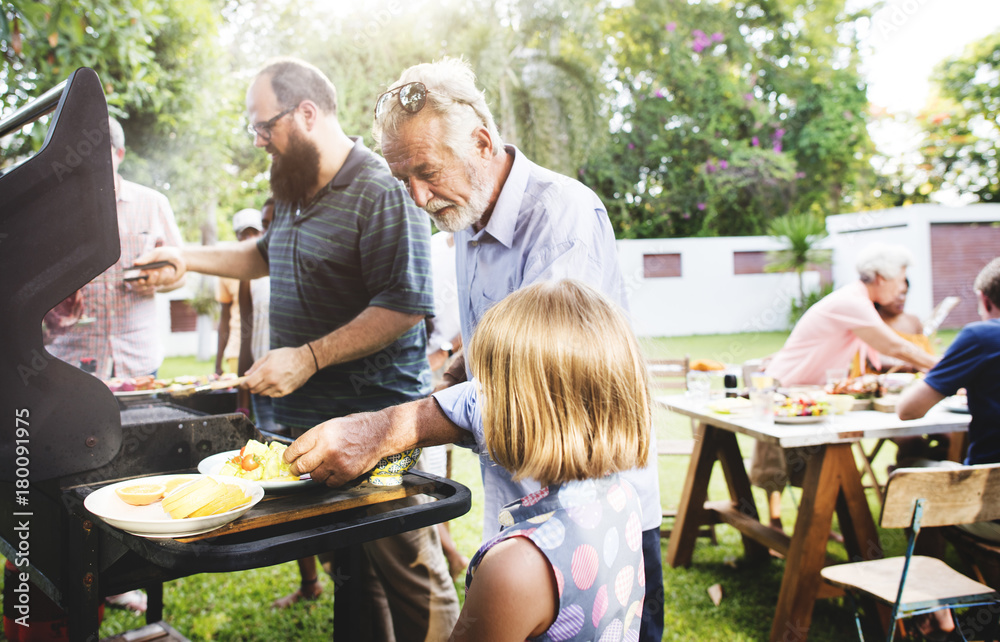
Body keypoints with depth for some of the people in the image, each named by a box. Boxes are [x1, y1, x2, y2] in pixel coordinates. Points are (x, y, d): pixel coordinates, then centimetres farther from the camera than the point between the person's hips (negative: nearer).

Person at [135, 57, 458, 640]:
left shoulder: (381, 192, -15)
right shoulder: (297, 190, 14)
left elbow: (404, 306, -21)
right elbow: (270, 255, 34)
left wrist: (308, 357, -22)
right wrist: (188, 258, 27)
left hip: (376, 419, -8)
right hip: (309, 415, 8)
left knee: (406, 567, 0)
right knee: (348, 568, 17)